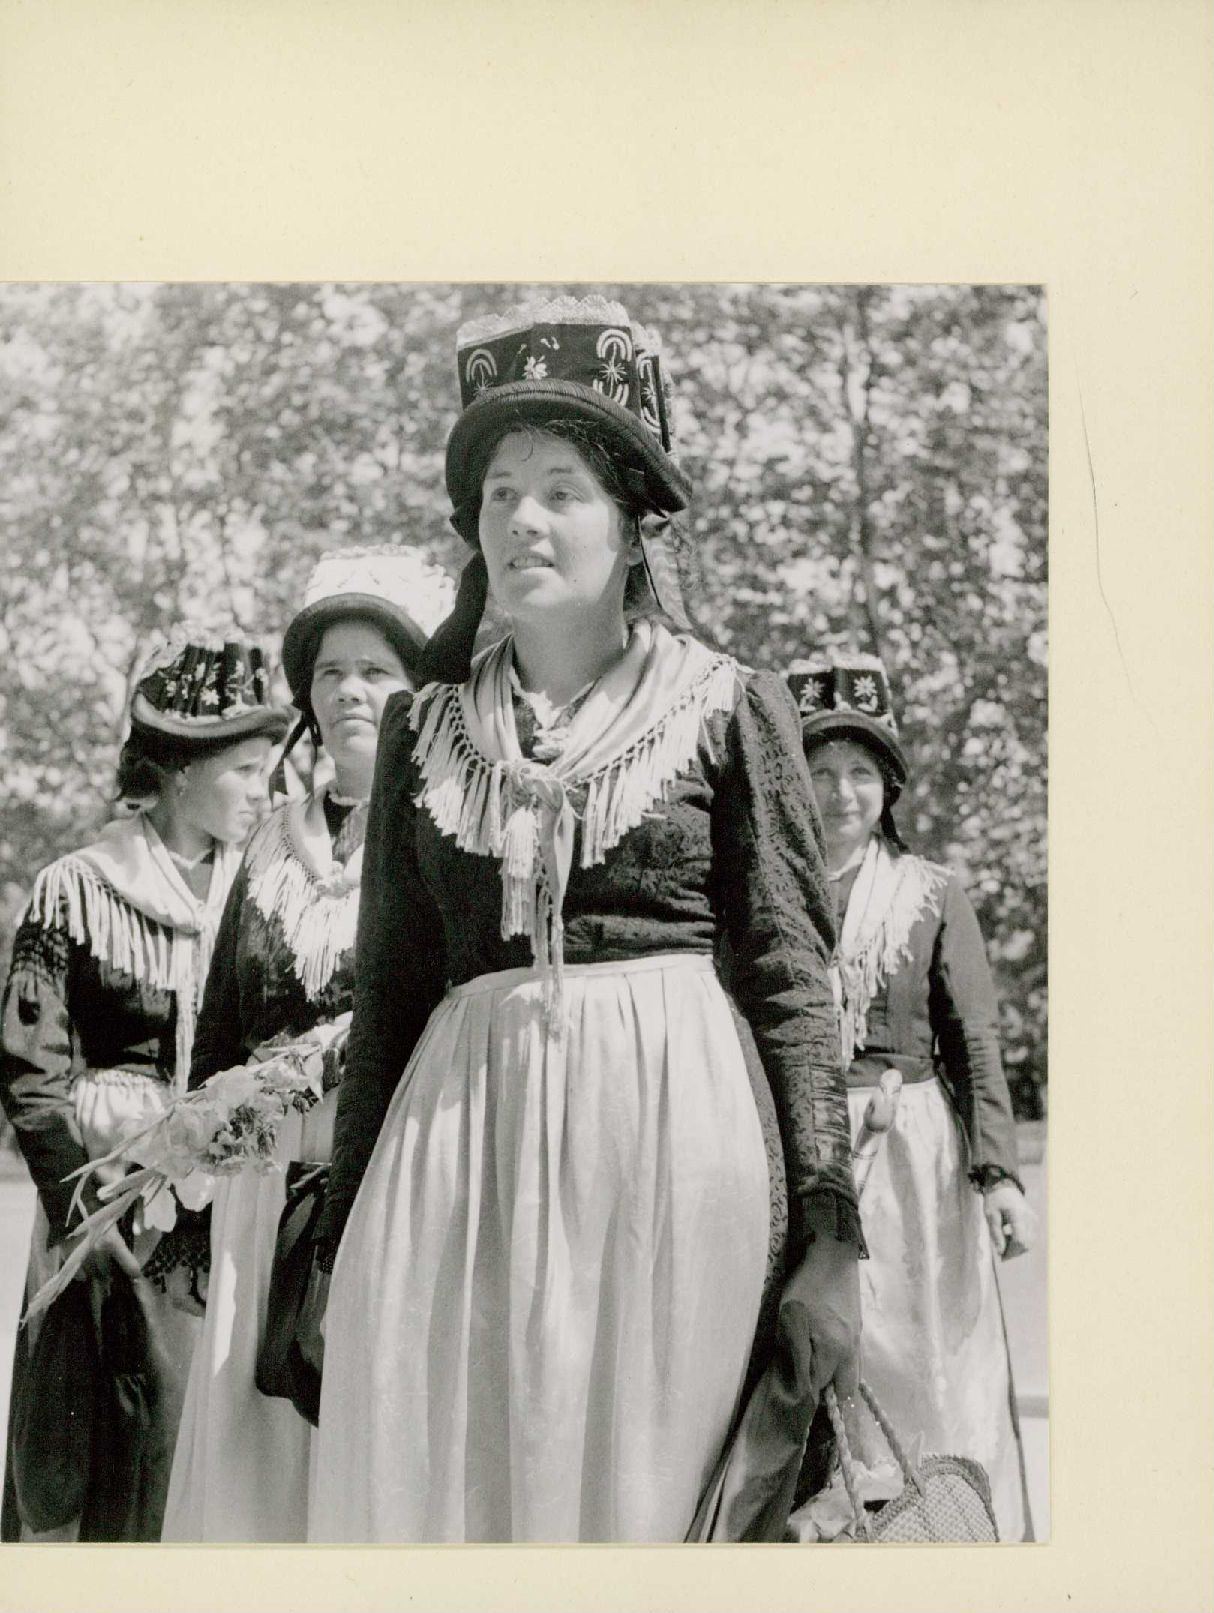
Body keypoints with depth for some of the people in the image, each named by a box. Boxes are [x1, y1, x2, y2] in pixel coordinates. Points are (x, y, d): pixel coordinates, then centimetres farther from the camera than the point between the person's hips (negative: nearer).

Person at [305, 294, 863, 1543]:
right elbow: (389, 988, 14)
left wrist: (829, 1233, -6)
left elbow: (790, 975, 2)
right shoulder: (424, 730, 12)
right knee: (421, 1480, 0)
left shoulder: (729, 710, 5)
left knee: (644, 1476, 0)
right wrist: (340, 1241, 11)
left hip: (670, 1122, -2)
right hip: (460, 1130, 3)